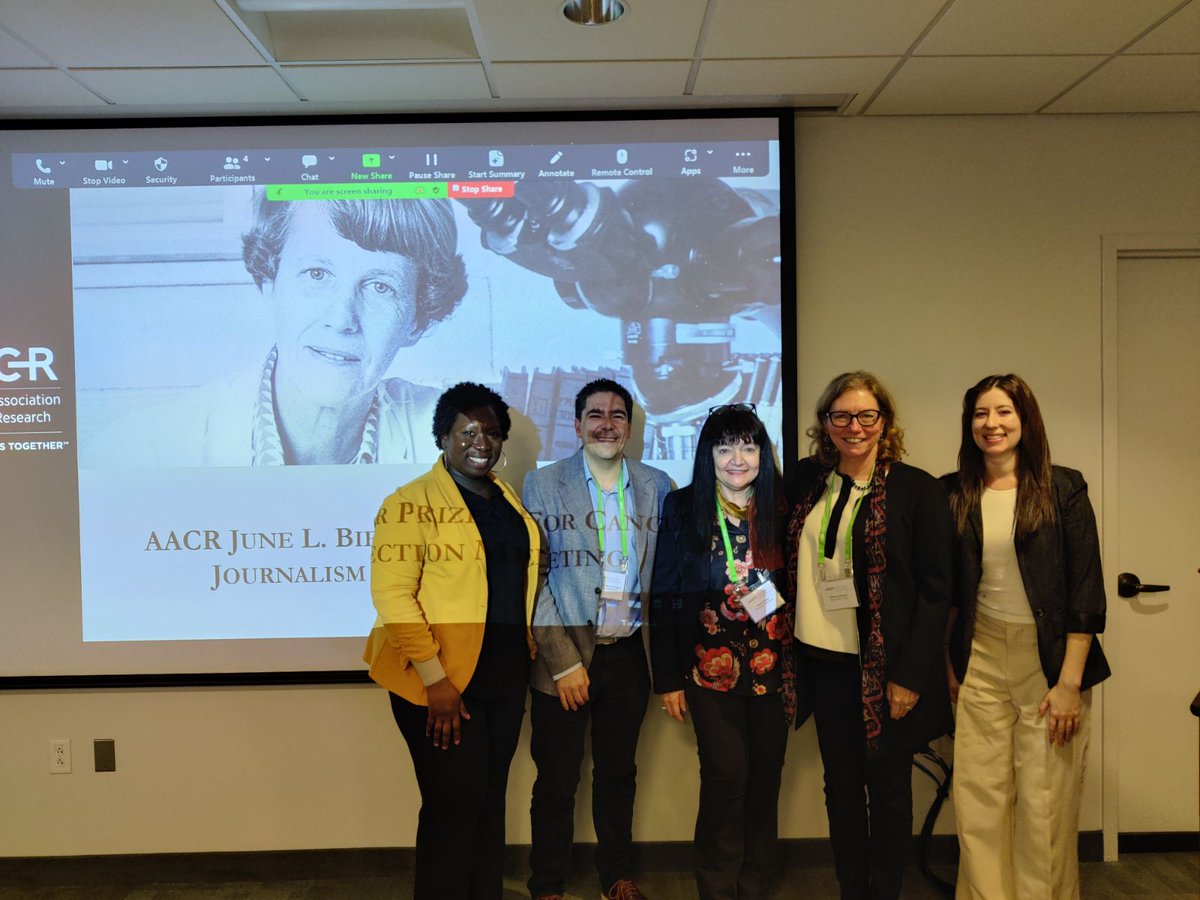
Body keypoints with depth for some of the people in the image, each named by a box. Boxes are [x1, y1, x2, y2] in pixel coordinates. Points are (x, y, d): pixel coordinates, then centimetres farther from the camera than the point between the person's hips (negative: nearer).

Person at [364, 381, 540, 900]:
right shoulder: (411, 503, -10)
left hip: (505, 677, 6)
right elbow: (391, 594, -16)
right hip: (442, 681, -6)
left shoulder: (508, 500, 10)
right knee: (453, 807, 1)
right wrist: (435, 679, -20)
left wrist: (526, 654, 10)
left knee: (490, 802, 16)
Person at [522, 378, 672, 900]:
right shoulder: (542, 484, -5)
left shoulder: (658, 487, 3)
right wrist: (563, 662, -12)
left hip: (627, 655, 3)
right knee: (556, 779, 9)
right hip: (562, 654, -2)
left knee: (618, 773, 17)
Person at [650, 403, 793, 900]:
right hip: (712, 665, -2)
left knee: (765, 776, 8)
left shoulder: (781, 508, 3)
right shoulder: (683, 507, -2)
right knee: (726, 775, -3)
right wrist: (667, 678, -4)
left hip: (773, 666, 2)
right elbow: (663, 596, -2)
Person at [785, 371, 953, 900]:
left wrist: (909, 676, -13)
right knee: (840, 784, 14)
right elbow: (789, 564, 14)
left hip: (884, 667, -4)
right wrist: (788, 647, 6)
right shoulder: (808, 480, 5)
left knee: (887, 788, 8)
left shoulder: (917, 489, -8)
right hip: (823, 660, 4)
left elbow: (936, 590, -9)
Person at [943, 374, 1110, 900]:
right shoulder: (955, 495, 5)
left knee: (1045, 809, 1)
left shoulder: (1063, 489, -2)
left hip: (1050, 660, -2)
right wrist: (950, 668, 7)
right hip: (980, 662, 2)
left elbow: (1086, 590, -5)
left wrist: (1070, 683, -10)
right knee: (978, 805, 5)